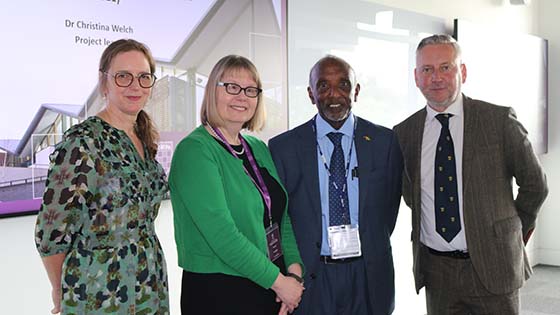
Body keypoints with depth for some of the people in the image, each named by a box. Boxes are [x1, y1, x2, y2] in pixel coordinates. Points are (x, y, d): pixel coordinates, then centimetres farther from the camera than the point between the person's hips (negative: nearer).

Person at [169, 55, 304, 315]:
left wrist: (294, 268, -6)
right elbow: (221, 233, -21)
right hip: (217, 293, -6)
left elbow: (281, 215, 9)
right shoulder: (194, 150, -14)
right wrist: (278, 280, -17)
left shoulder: (259, 148, 8)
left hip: (271, 287, 6)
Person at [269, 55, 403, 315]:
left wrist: (373, 250, 5)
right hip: (310, 278, -1)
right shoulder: (283, 147, -4)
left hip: (369, 277, 2)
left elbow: (390, 203, 9)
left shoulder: (385, 141, 0)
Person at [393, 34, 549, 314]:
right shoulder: (404, 133, 2)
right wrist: (428, 230, 9)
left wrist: (514, 230, 11)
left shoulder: (500, 120, -6)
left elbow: (534, 184, 4)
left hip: (491, 266, -2)